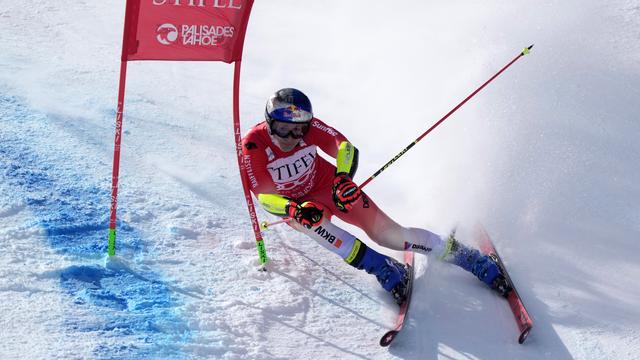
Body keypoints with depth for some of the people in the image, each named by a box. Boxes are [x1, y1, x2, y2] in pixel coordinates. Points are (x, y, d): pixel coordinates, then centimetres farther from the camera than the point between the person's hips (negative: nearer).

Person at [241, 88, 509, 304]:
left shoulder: (308, 126, -25)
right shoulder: (254, 145, -28)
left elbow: (344, 146, -25)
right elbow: (263, 195, -29)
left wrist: (343, 178, -45)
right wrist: (294, 210, -47)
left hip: (329, 187, 0)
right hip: (291, 203, 0)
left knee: (386, 232, -12)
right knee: (309, 220, -38)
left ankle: (469, 258, -4)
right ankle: (381, 268, -31)